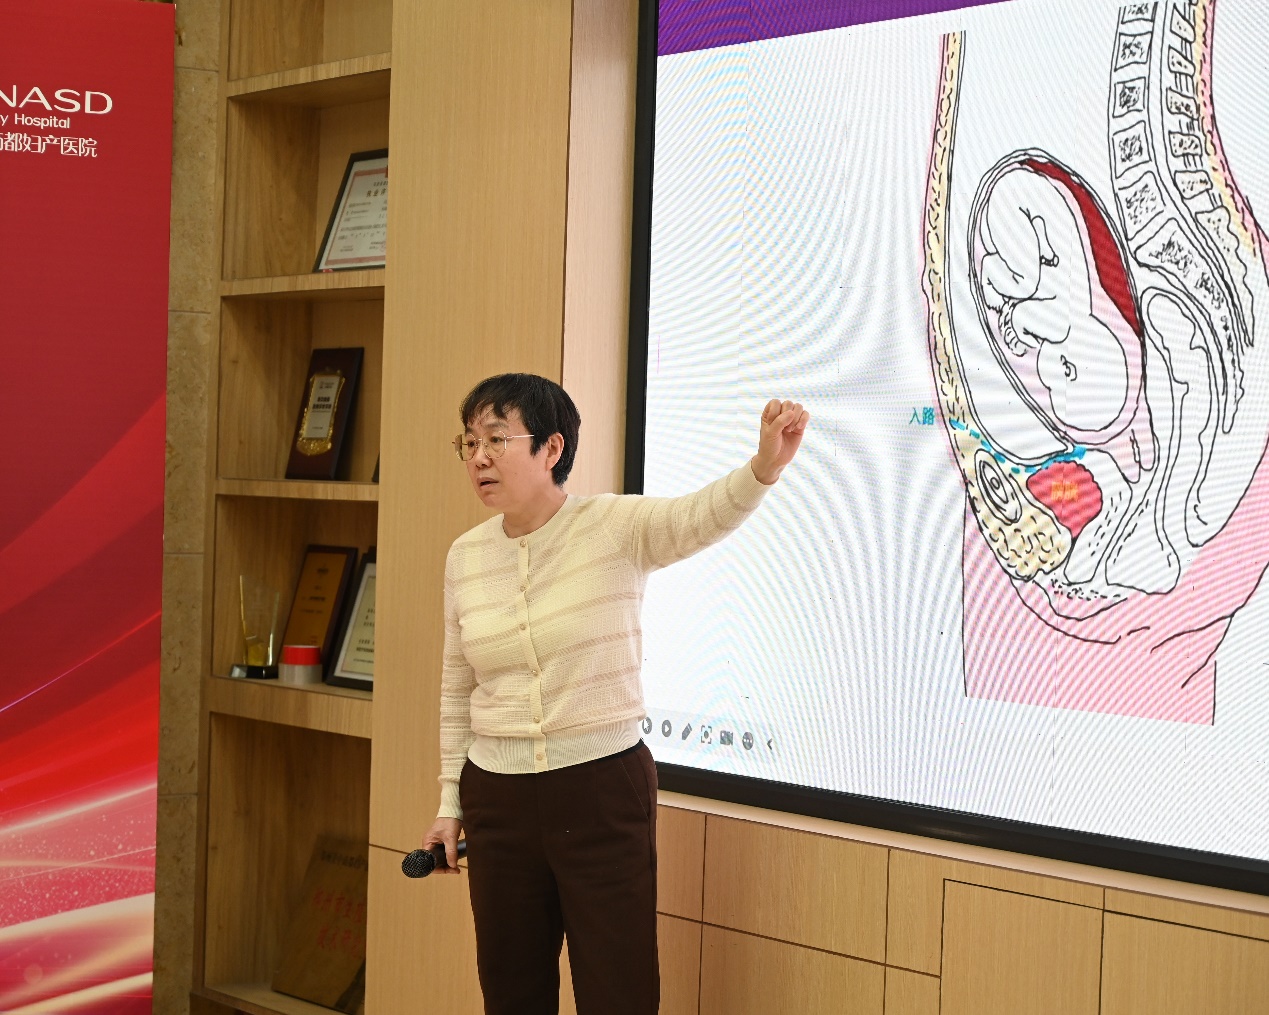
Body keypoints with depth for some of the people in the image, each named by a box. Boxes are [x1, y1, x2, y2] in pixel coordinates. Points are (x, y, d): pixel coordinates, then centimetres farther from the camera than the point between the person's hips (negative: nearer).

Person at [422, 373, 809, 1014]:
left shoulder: (615, 527, -10)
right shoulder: (465, 556, 4)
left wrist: (765, 466, -51)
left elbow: (704, 516, -31)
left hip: (603, 792, -4)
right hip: (499, 800, 4)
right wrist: (451, 802, 14)